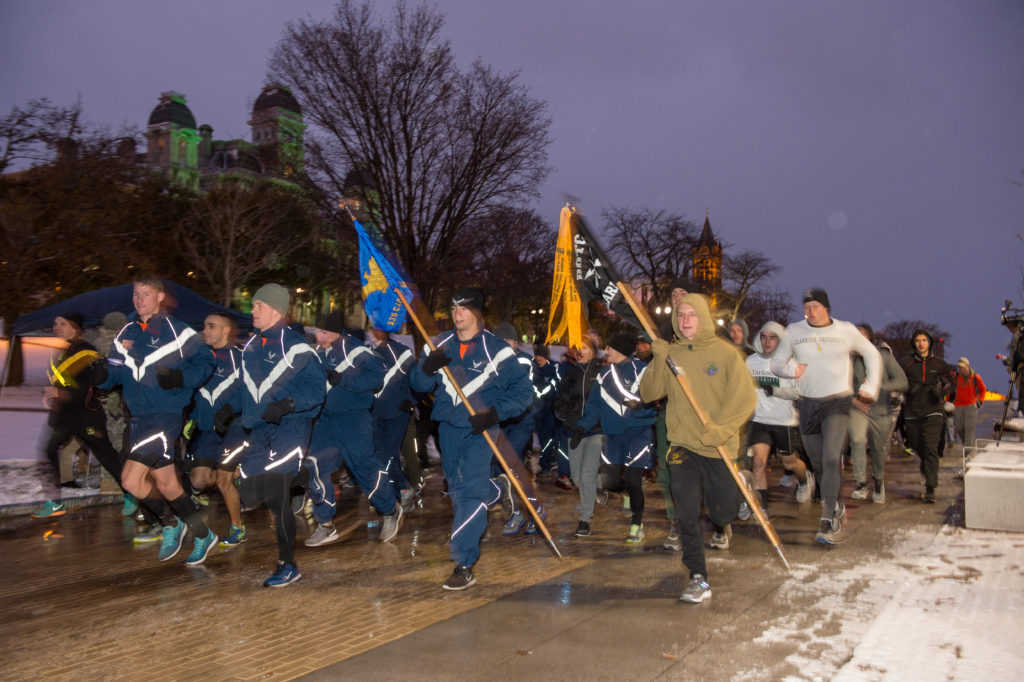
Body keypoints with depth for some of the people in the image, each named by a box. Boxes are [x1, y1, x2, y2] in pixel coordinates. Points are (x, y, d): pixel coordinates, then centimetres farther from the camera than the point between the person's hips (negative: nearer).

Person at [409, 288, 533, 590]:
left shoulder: (497, 349, -9)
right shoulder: (441, 346, 5)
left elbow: (523, 390, -7)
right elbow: (418, 384, 4)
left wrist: (495, 413, -21)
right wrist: (427, 367, -19)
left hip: (479, 430, -5)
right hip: (448, 427, 5)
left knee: (469, 489, -15)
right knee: (457, 486, 19)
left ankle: (464, 565, -11)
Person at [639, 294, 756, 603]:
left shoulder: (725, 352, -4)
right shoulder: (670, 354, 3)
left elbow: (745, 398, -9)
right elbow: (648, 394, -3)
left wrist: (719, 429, -20)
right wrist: (659, 360, -16)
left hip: (719, 448, -1)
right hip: (682, 446, 1)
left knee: (724, 510, 12)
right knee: (686, 515, -7)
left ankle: (720, 525, 50)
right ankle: (699, 579, 5)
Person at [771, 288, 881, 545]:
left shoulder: (846, 330, 2)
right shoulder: (794, 331, 3)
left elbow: (872, 354, 16)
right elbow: (776, 362, 9)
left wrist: (870, 387, 8)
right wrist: (790, 369, -14)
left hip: (837, 402, -3)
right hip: (807, 405, 3)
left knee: (831, 459, -19)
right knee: (818, 464, 9)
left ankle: (829, 521, -18)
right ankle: (837, 508, 31)